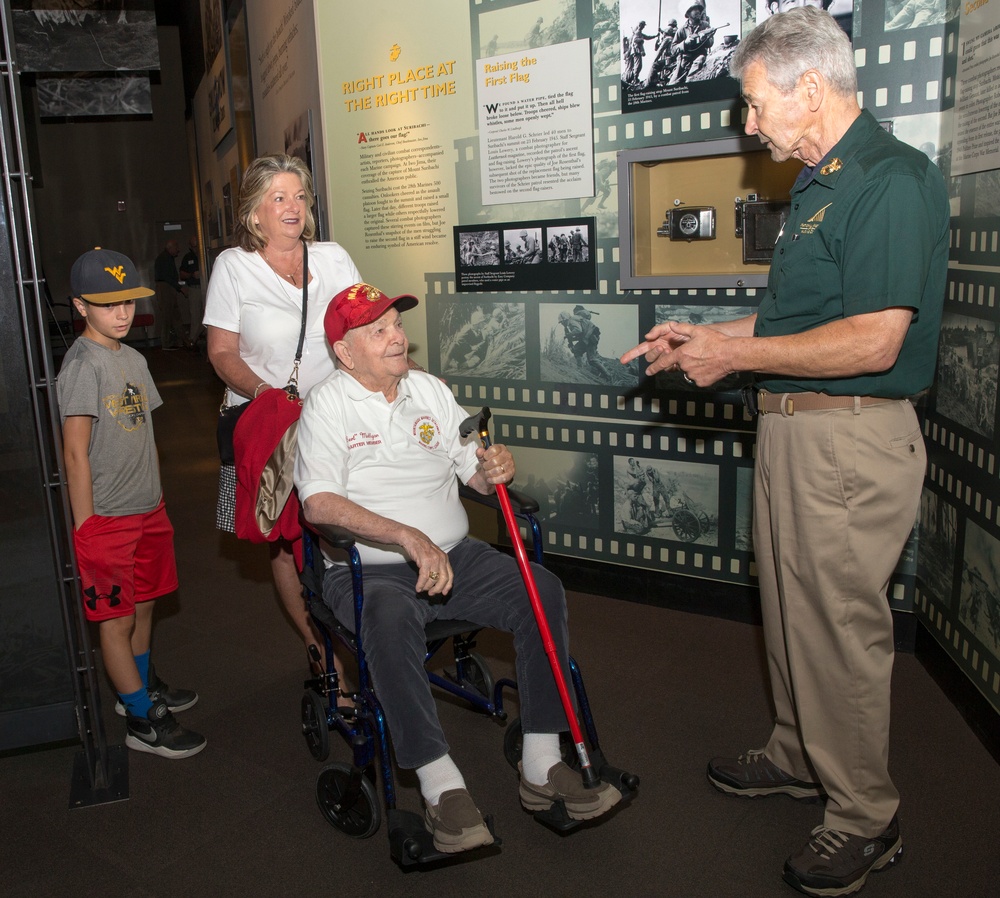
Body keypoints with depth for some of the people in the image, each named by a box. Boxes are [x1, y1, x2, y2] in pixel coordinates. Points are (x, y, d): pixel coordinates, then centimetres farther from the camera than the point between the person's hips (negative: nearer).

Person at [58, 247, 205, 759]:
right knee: (117, 619, 4)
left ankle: (143, 687, 39)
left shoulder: (134, 359, 9)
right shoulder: (83, 363, -14)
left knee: (144, 605, 20)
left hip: (147, 510, 8)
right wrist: (84, 527, -16)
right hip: (106, 518, -8)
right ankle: (142, 721, 15)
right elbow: (76, 452, -16)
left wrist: (157, 500, 13)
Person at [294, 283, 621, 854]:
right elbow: (320, 505, -18)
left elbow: (477, 473, 13)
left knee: (543, 590, -17)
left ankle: (542, 765, -10)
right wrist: (410, 538, -28)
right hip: (368, 571, -5)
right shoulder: (327, 406, -3)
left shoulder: (430, 390, 13)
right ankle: (442, 786, -27)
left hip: (454, 555, 5)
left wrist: (497, 469, -12)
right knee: (390, 616, -38)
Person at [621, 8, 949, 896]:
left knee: (841, 626, 1)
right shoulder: (820, 184, 16)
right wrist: (705, 336, 13)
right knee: (790, 611, 19)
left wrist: (735, 353, -16)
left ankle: (865, 816, 21)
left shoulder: (891, 181, -15)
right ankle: (800, 754, 38)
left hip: (851, 439, -10)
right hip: (791, 427, 10)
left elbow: (872, 340, -24)